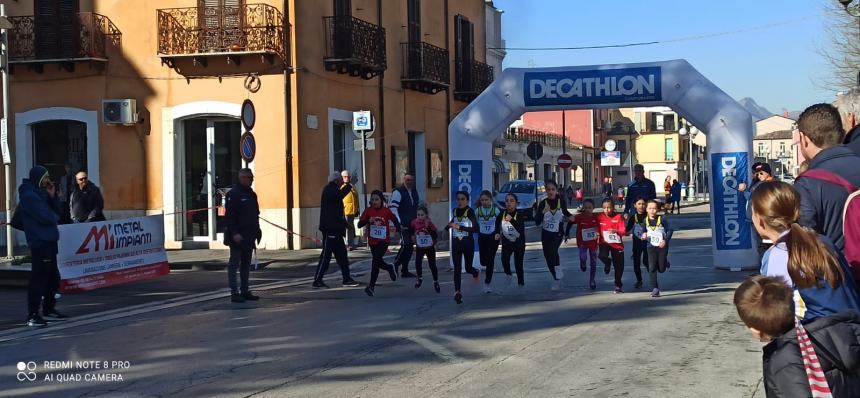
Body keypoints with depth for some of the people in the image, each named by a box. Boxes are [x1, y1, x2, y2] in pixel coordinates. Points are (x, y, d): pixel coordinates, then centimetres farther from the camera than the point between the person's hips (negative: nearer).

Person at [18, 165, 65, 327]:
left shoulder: (40, 193, 16)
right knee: (39, 278, -11)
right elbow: (46, 217, -21)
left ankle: (49, 308, 29)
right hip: (39, 242, -10)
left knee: (53, 277, 16)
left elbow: (56, 211, 16)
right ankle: (32, 316, -9)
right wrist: (55, 216, 0)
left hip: (49, 241, 10)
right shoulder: (29, 196, -13)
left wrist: (52, 196, 2)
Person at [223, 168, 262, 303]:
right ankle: (234, 293, -3)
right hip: (237, 237, -8)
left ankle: (245, 291, 18)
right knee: (234, 264, -3)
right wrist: (234, 233, -22)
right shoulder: (233, 194, -10)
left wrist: (257, 231, 15)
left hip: (249, 236, 8)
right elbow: (229, 216, -16)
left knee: (246, 265, 12)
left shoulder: (251, 194, 16)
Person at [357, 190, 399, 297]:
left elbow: (394, 220, 11)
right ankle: (390, 268, 47)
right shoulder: (368, 211, -5)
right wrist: (368, 220, -24)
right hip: (372, 241, 3)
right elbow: (360, 224, -8)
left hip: (383, 240, -3)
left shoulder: (386, 211, -6)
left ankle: (371, 286, -9)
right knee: (378, 262, 14)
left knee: (376, 260, -13)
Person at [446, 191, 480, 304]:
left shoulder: (470, 212, -13)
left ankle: (476, 272, 46)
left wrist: (459, 227, -28)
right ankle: (457, 292, -8)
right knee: (457, 268, -6)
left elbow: (476, 228, -24)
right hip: (456, 243, 3)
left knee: (468, 268, 10)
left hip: (468, 243, -3)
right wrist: (448, 225, 6)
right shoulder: (455, 211, 3)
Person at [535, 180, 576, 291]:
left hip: (558, 233, -2)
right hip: (545, 234, 2)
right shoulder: (543, 203, -9)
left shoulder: (561, 201, -7)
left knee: (553, 250, -28)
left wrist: (570, 217, -4)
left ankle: (558, 276, -11)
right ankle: (557, 279, 31)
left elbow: (565, 212, 16)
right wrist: (543, 212, -31)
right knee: (548, 256, 8)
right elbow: (537, 222, -16)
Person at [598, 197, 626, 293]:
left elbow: (623, 231, -9)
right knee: (602, 255, -30)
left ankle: (618, 285, 24)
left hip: (617, 243, -1)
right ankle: (608, 263, 10)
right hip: (604, 242, 1)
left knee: (619, 266, 3)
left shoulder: (618, 217, -5)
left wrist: (616, 231, -28)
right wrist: (598, 235, -9)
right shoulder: (600, 218, 0)